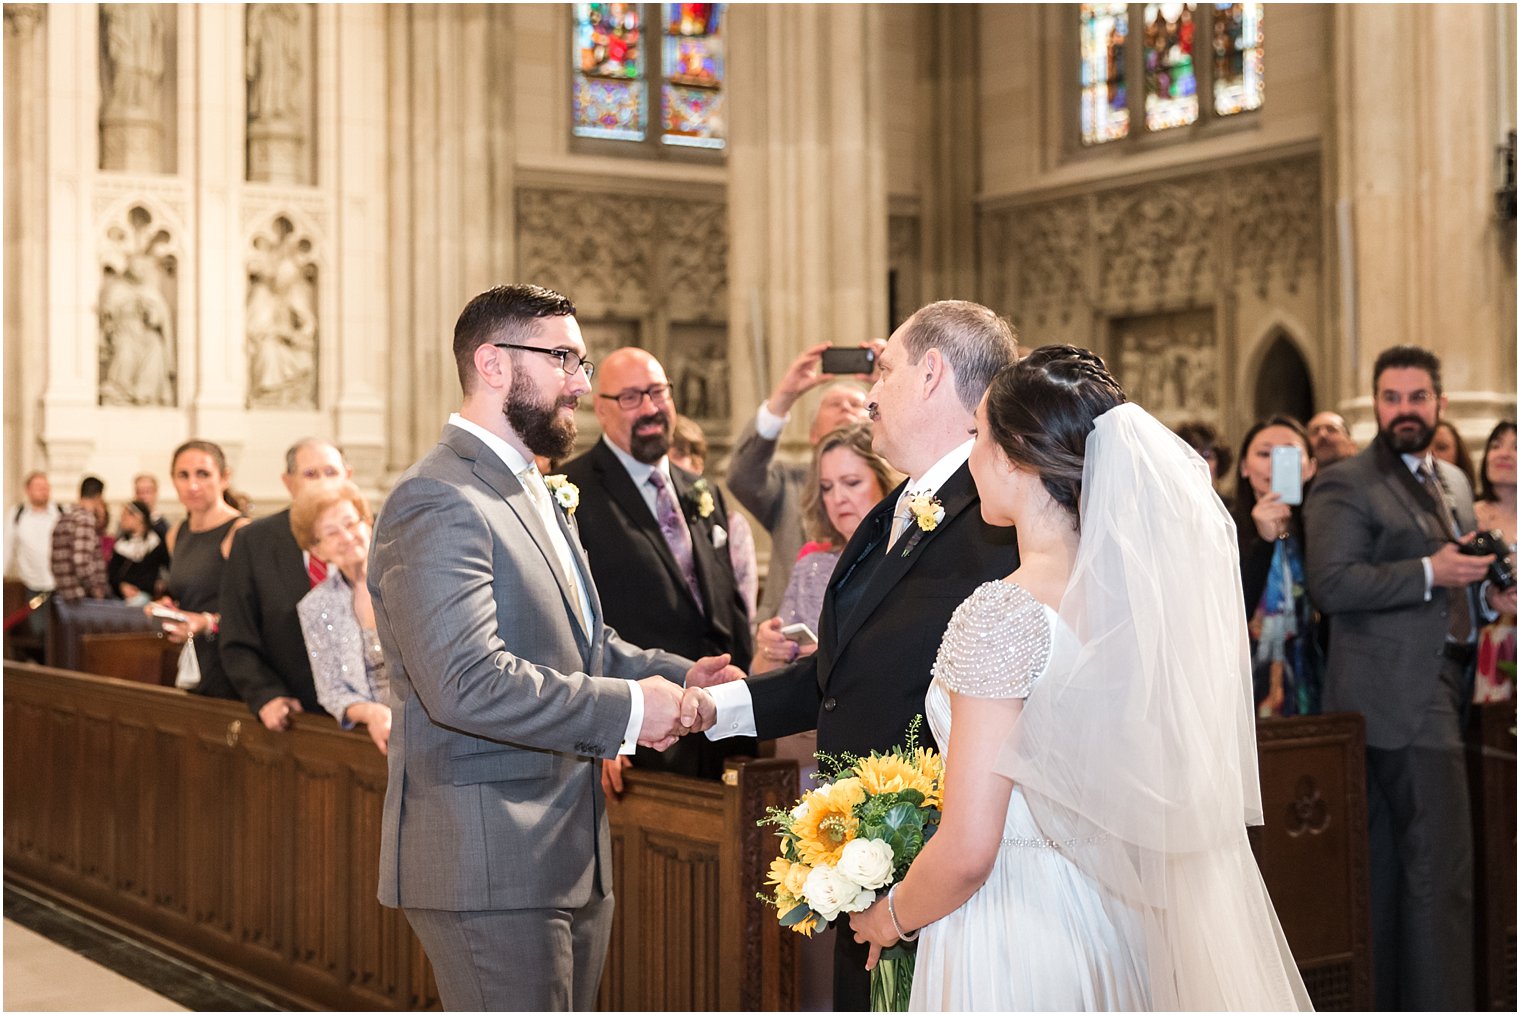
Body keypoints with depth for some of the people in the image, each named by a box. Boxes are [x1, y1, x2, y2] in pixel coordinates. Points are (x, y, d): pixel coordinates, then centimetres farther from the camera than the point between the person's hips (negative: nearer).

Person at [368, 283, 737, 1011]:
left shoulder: (535, 493, 18)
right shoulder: (438, 502, -17)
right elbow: (465, 681, -28)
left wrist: (679, 677, 6)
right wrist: (626, 707, -21)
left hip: (569, 858, 10)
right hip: (489, 866, -10)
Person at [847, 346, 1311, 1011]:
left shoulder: (1002, 613, -22)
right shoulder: (1134, 589, -1)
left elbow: (967, 852, -22)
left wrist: (890, 919, -4)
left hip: (1009, 935, -7)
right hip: (1112, 924, 7)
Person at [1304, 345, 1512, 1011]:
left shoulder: (1452, 481, 19)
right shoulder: (1345, 486, -8)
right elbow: (1330, 584, -19)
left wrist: (1488, 596, 9)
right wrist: (1429, 573, -21)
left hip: (1442, 689, 8)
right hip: (1400, 698, -8)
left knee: (1387, 869, 14)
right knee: (1441, 873, -9)